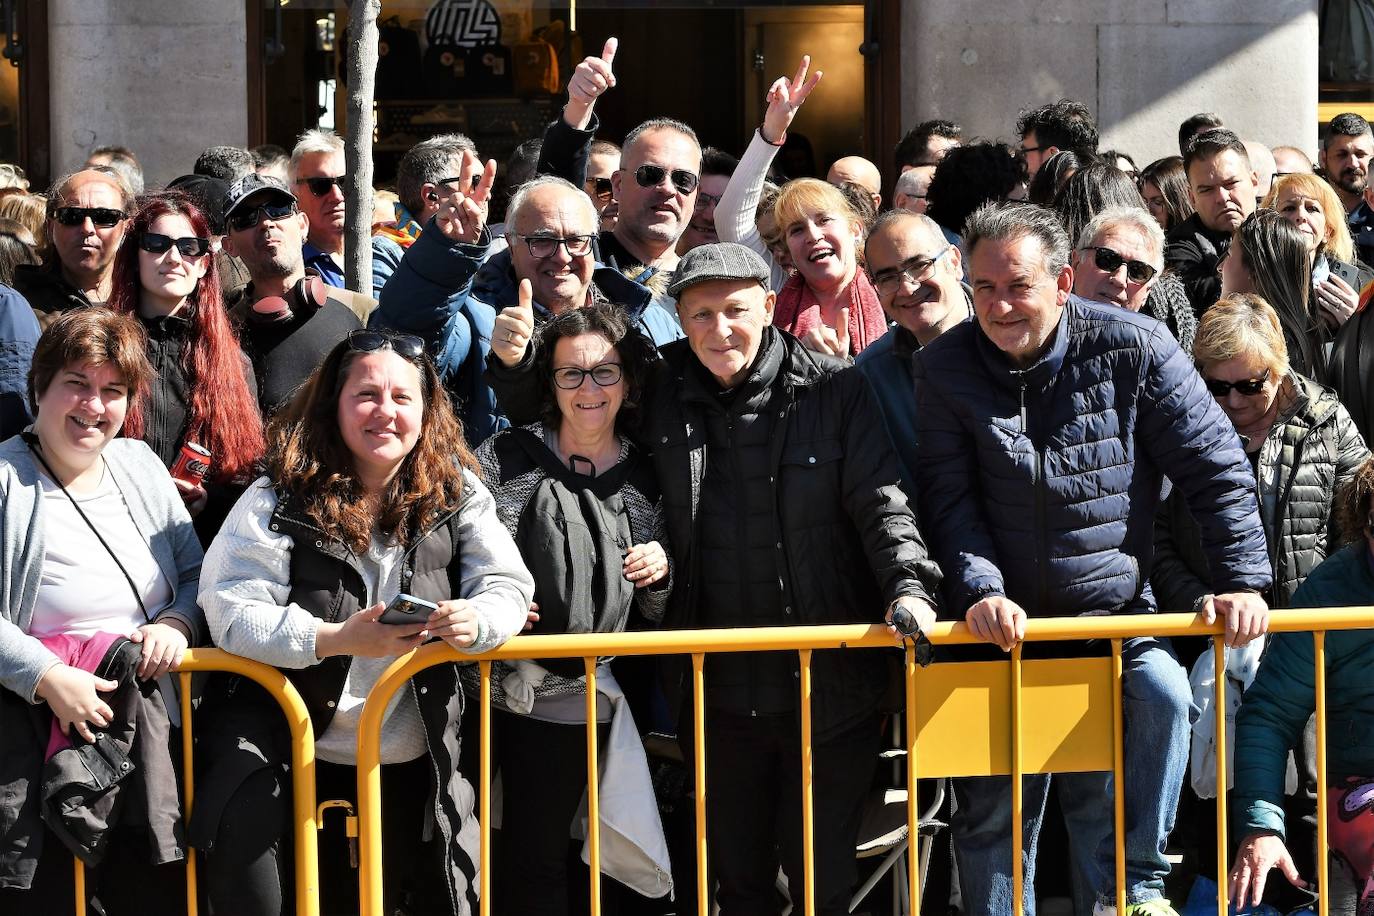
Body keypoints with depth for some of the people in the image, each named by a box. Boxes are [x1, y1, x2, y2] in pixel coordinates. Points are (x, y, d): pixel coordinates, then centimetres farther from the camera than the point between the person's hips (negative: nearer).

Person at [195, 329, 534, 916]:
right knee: (236, 836, -29)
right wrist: (340, 639, -33)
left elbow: (509, 586, -2)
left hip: (411, 756, 4)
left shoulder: (456, 494, -1)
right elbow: (231, 610, -20)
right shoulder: (283, 499, -12)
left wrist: (477, 621, -27)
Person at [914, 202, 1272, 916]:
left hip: (1114, 615, -1)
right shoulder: (946, 368, -1)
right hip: (1001, 626, 1)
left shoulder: (1134, 349, -6)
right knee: (993, 815, 2)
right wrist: (980, 592, -20)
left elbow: (1216, 467, -4)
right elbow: (948, 501, -5)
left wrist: (1242, 580, -11)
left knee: (1163, 694, -30)